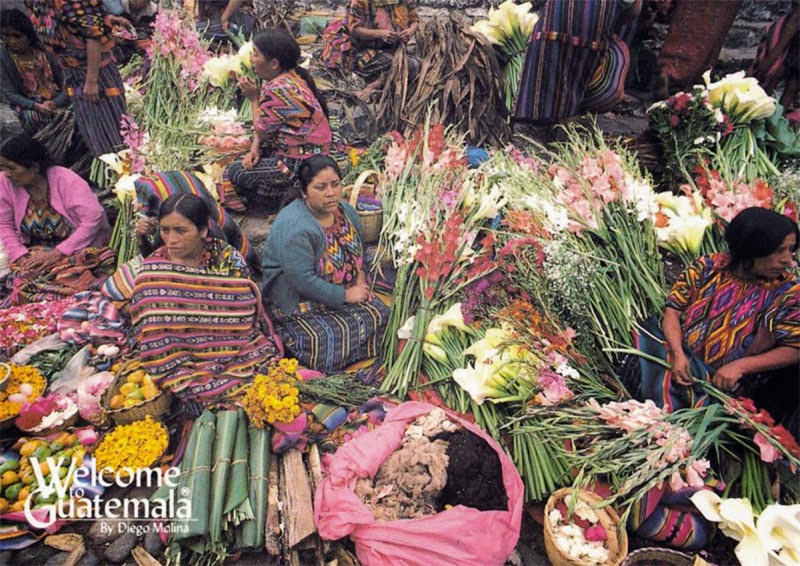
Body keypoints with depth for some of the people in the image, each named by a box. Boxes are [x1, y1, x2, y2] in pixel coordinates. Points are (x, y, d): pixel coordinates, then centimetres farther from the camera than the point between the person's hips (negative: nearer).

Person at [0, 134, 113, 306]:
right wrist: (22, 257, -17)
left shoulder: (66, 180, -17)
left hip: (79, 245, -4)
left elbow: (93, 218, -25)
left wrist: (58, 253, -26)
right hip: (36, 250, 4)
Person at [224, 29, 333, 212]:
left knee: (233, 173, -6)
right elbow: (265, 124, 9)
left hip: (300, 161, -10)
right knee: (237, 160, 17)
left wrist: (254, 98, -4)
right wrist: (255, 148, -4)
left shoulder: (279, 89, -26)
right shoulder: (290, 76, 5)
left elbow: (262, 131, -13)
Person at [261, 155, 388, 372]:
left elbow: (359, 246, 17)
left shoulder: (346, 210, 0)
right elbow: (303, 281, -29)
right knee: (327, 344, -23)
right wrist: (346, 296, -21)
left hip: (346, 291, 7)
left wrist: (361, 277, -1)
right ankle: (287, 336, 5)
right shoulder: (293, 228, -27)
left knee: (380, 315, -9)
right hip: (301, 302, -7)